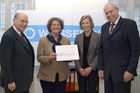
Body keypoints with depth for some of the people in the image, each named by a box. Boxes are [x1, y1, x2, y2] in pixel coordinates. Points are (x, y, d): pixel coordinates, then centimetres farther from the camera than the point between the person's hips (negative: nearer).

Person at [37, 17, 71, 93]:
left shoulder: (66, 40, 10)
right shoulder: (43, 40, 2)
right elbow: (39, 57, -5)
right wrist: (49, 58, -23)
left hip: (62, 76, 2)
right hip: (47, 76, -2)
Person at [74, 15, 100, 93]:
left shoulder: (98, 36, -3)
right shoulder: (78, 37, 7)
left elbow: (99, 54, -7)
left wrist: (91, 68, -12)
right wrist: (79, 68, -6)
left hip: (93, 69, -3)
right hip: (81, 70, 3)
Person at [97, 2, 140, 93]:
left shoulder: (129, 24, -5)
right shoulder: (104, 27, 13)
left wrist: (131, 70, -13)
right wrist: (100, 68, 7)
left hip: (123, 72, -5)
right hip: (107, 72, 5)